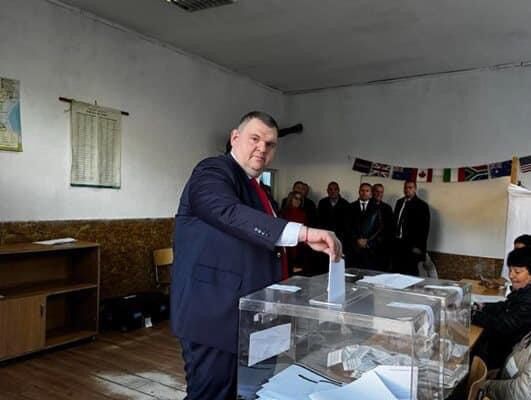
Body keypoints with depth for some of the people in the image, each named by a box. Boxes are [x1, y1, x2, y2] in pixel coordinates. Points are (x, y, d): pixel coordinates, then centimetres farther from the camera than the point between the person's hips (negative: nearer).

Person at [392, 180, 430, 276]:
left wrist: (419, 246, -14)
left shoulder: (421, 205, -4)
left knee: (410, 273, -2)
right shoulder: (399, 202, 15)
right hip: (398, 243, 6)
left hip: (412, 244, -6)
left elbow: (424, 227, -9)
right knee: (396, 271, 6)